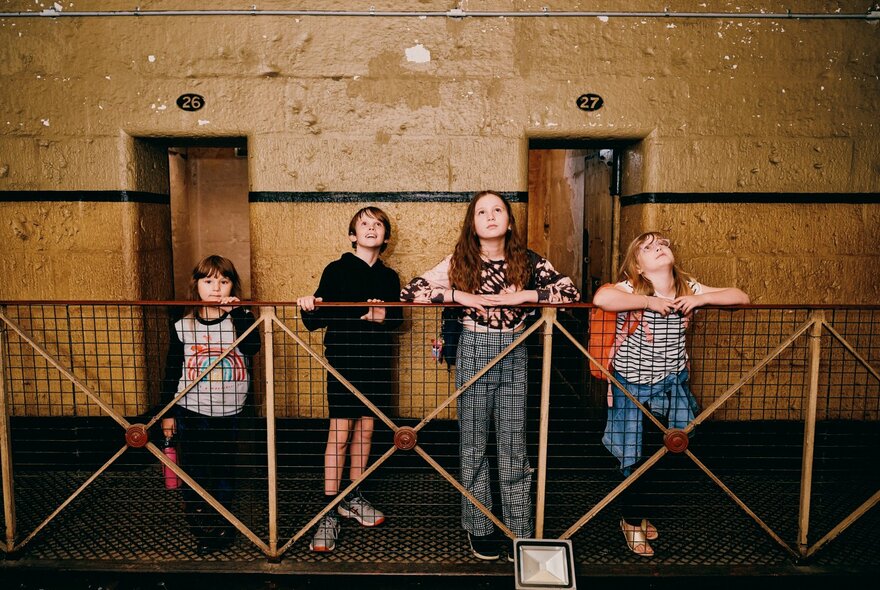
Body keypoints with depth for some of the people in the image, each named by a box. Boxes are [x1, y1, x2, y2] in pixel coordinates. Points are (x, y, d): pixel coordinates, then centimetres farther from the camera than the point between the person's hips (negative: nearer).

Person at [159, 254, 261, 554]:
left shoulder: (242, 318, -2)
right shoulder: (182, 325, 0)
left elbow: (253, 347, -23)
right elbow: (171, 371, 5)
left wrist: (237, 312, -27)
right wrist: (167, 412, 6)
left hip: (228, 414, 0)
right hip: (190, 412, 1)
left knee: (221, 473, 11)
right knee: (194, 473, 8)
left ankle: (221, 526, 30)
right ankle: (201, 529, 26)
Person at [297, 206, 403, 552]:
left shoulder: (390, 278, 10)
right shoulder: (336, 270, -2)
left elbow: (397, 319, 9)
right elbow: (316, 320, -5)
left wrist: (383, 316, -13)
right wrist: (310, 307, -28)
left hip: (377, 363, 4)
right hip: (343, 361, -4)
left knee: (365, 431, 11)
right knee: (339, 435, -4)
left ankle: (353, 498, 28)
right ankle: (329, 513, 5)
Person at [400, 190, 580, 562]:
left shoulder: (528, 261, 3)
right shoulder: (459, 262, 0)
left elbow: (571, 292, -4)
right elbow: (409, 292, -5)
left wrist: (523, 296, -15)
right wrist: (460, 296, -15)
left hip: (515, 355, 1)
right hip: (473, 353, 0)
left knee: (514, 448, 6)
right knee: (473, 446, 8)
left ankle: (520, 533, 18)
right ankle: (479, 530, 23)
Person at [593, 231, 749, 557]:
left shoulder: (688, 288, -1)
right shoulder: (631, 289, -16)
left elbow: (741, 297, 0)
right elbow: (601, 298, -39)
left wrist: (701, 298, -16)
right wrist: (649, 301, -29)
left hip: (672, 384, 5)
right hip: (632, 386, -4)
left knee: (670, 456, 11)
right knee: (635, 457, 3)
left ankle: (644, 512, 39)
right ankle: (631, 522, 29)